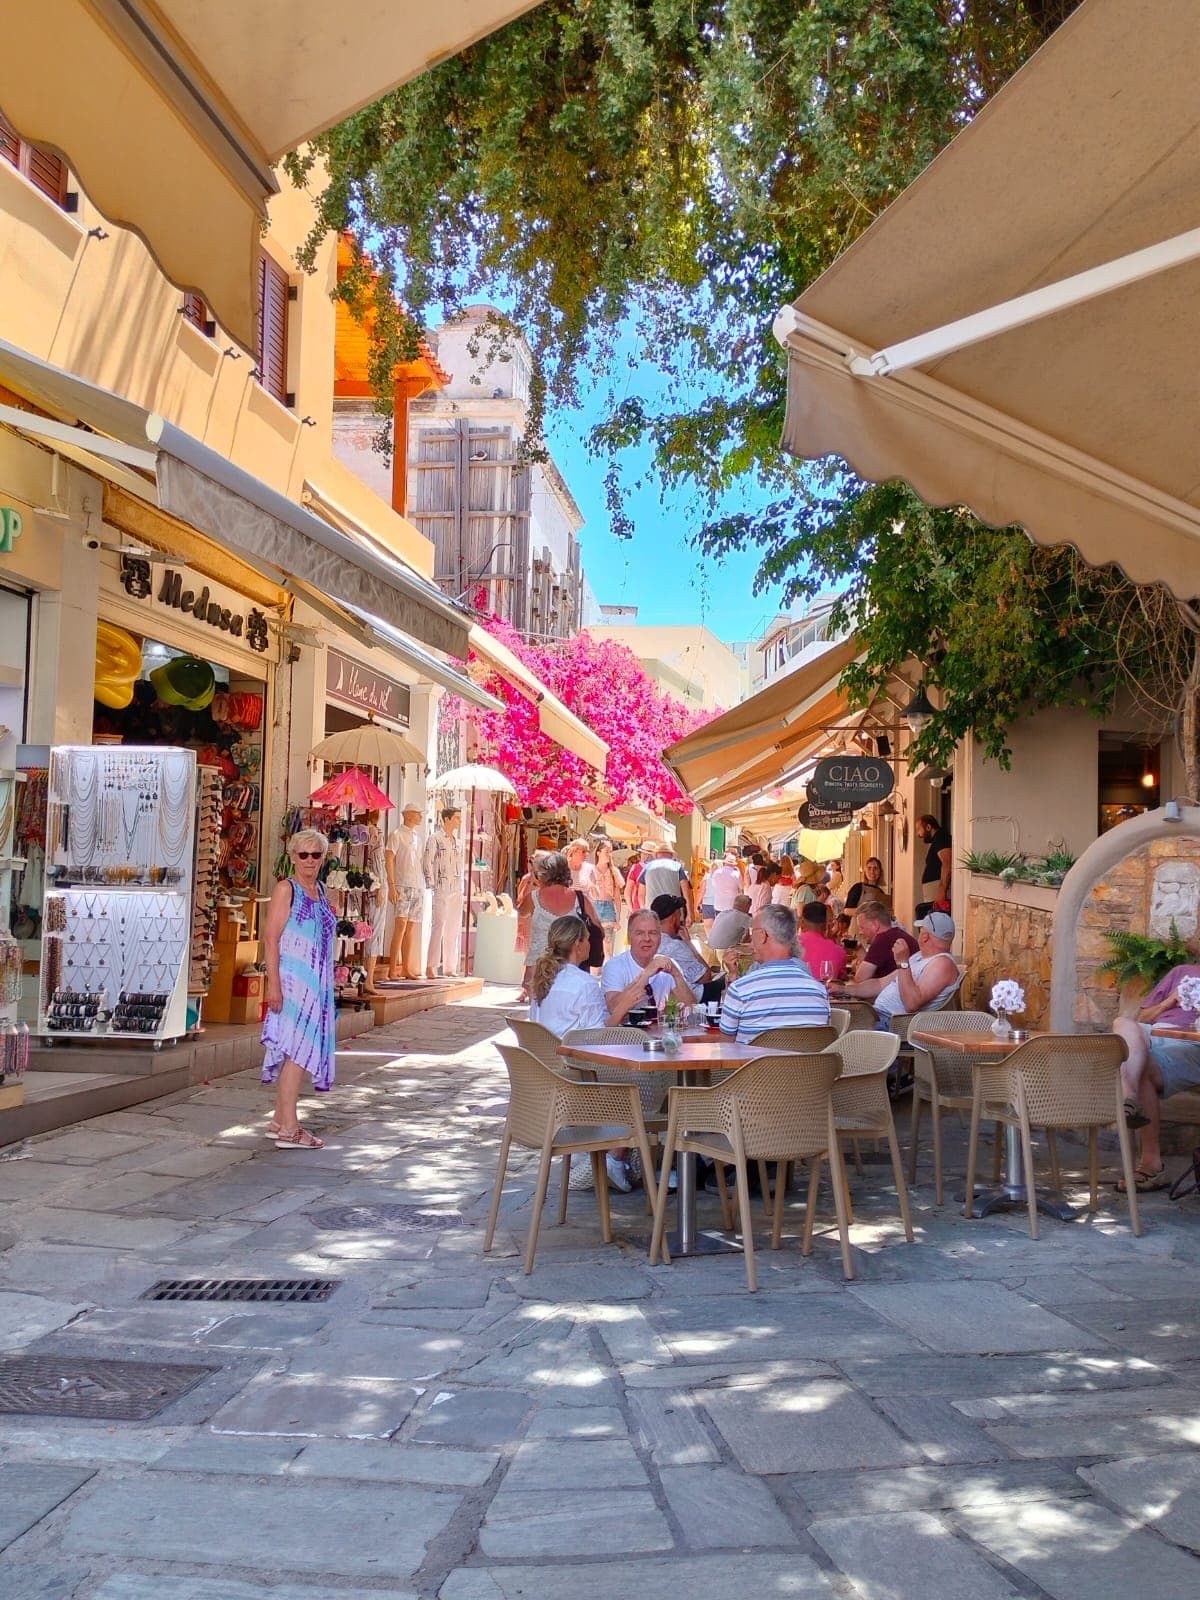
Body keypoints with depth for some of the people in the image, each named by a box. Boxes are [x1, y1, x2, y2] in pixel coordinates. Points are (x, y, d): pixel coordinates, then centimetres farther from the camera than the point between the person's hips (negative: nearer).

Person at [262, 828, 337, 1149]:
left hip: (317, 984, 8)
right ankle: (288, 1129, -8)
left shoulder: (320, 890, 15)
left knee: (296, 1050, 12)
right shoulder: (286, 888, -8)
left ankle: (279, 1120, 22)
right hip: (293, 981, -8)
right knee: (298, 1049, -10)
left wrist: (327, 985, 21)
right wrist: (273, 983, -20)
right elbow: (270, 937, -13)